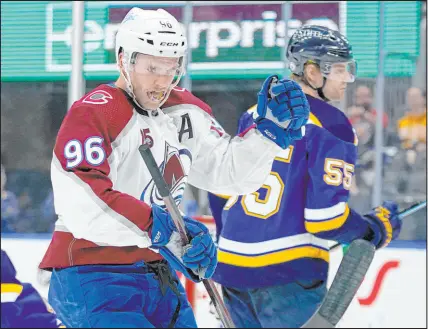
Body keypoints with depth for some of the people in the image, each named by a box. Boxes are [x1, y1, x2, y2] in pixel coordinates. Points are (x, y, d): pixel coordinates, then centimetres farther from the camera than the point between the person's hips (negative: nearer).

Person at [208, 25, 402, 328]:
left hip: (233, 265, 7)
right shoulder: (332, 126, -10)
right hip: (289, 272, -7)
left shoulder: (256, 114, 12)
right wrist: (377, 229, 3)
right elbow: (326, 215, -15)